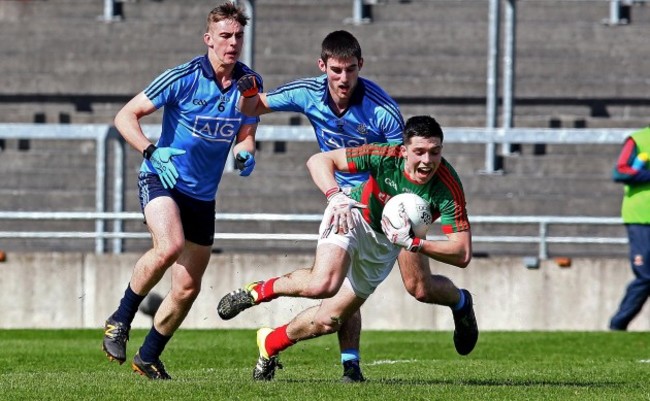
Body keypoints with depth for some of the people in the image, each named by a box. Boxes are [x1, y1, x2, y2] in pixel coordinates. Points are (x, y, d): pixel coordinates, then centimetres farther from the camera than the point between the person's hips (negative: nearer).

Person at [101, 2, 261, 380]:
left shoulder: (250, 83, -1)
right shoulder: (183, 78, -16)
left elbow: (245, 135, 10)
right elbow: (126, 116, -13)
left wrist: (246, 155, -14)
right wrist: (152, 151, -30)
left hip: (203, 195, 5)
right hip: (162, 180, -5)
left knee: (188, 288, 6)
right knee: (169, 247, -34)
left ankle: (148, 356, 27)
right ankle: (120, 320, -14)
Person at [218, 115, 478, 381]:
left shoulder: (448, 187, -30)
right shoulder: (386, 157, -30)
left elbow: (463, 254, -31)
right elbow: (319, 160, -21)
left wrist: (413, 243, -42)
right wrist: (335, 196, -40)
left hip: (384, 246, 3)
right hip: (353, 218, -3)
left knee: (328, 320, 3)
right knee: (323, 284, -32)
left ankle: (270, 343, 31)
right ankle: (261, 290, -3)